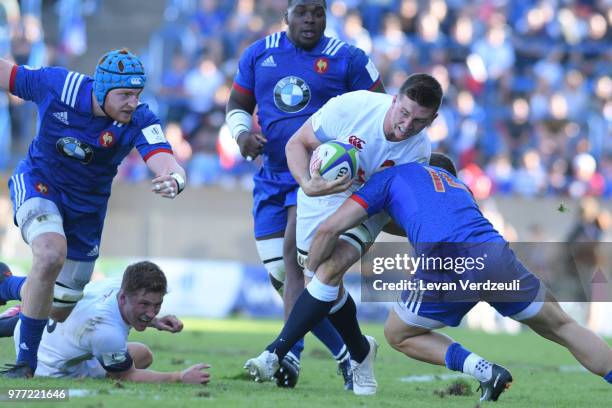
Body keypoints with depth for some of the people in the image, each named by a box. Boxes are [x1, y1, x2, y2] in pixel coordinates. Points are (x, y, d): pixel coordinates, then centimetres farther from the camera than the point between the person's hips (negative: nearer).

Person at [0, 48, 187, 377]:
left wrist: (174, 181, -60)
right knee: (51, 255, -33)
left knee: (60, 309, 10)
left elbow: (167, 164, -37)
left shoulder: (139, 121, -23)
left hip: (86, 207, 3)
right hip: (38, 185, -3)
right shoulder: (57, 86, -23)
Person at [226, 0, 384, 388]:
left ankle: (290, 353, -28)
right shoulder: (259, 54, 9)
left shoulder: (346, 59, -2)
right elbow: (237, 105, 17)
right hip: (273, 177, 5)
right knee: (281, 275, 2)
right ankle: (345, 352, 14)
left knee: (295, 257, -24)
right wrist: (242, 132, -4)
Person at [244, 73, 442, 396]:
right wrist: (307, 184, -33)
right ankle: (360, 352, 25)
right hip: (319, 199, 1)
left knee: (329, 270, -25)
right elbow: (297, 143, -16)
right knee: (320, 281, -2)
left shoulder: (418, 151, -20)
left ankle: (275, 353, -22)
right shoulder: (352, 106, -27)